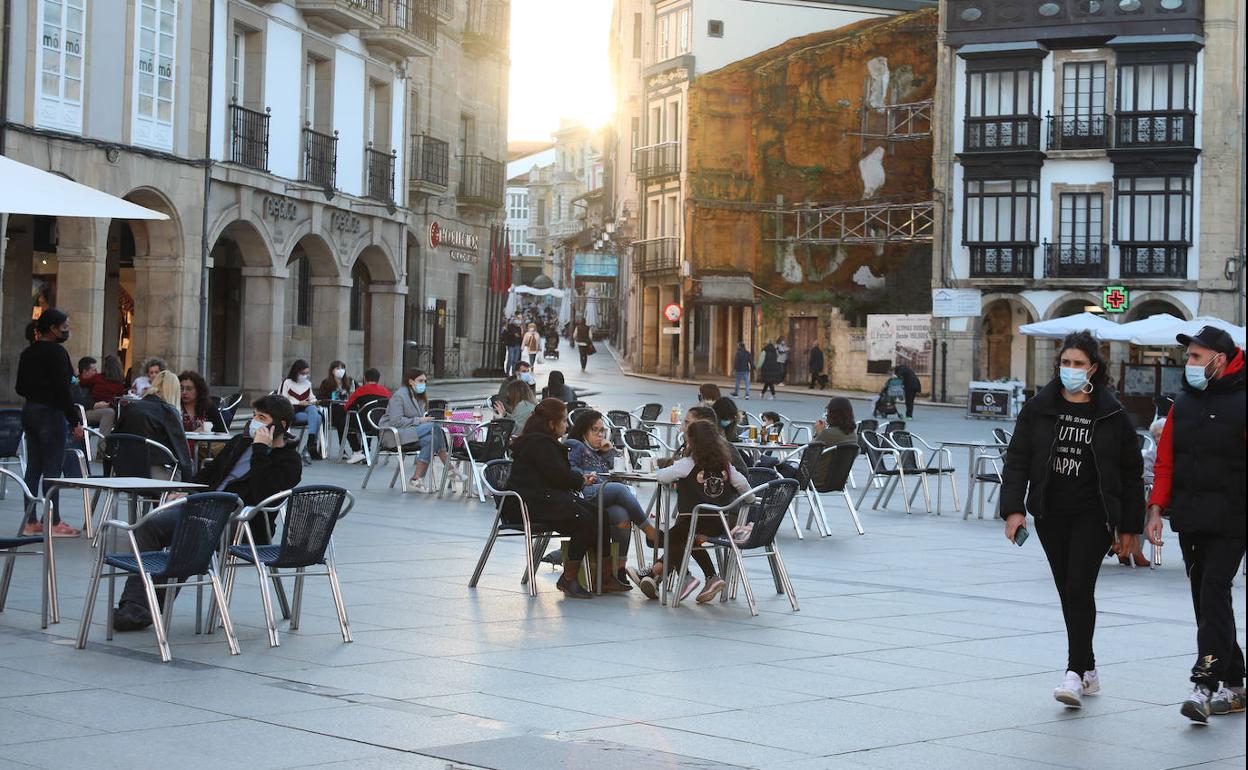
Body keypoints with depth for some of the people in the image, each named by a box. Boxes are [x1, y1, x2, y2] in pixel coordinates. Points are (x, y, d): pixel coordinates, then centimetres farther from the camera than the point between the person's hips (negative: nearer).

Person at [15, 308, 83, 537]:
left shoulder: (27, 352, 12)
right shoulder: (56, 352, -13)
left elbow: (20, 387, 15)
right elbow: (63, 390, -18)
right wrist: (75, 422, -15)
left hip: (29, 411, 8)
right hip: (51, 413, -8)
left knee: (33, 467, 10)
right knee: (52, 468, -4)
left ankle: (30, 522, 12)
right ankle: (53, 523, -3)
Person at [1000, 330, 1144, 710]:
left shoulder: (1112, 415, -1)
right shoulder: (1038, 408, 3)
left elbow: (1132, 473, 4)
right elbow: (1017, 460, 2)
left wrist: (1129, 527, 3)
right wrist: (1014, 508, -10)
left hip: (1093, 515, -3)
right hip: (1050, 515, 3)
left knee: (1079, 588, -14)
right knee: (1068, 593, 9)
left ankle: (1075, 674, -14)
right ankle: (1088, 670, 21)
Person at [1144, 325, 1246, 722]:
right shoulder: (1183, 403, 11)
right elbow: (1165, 461, 14)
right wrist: (1157, 509, 6)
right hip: (1190, 521, 7)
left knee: (1214, 592, -14)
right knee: (1204, 597, 9)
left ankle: (1205, 684, -16)